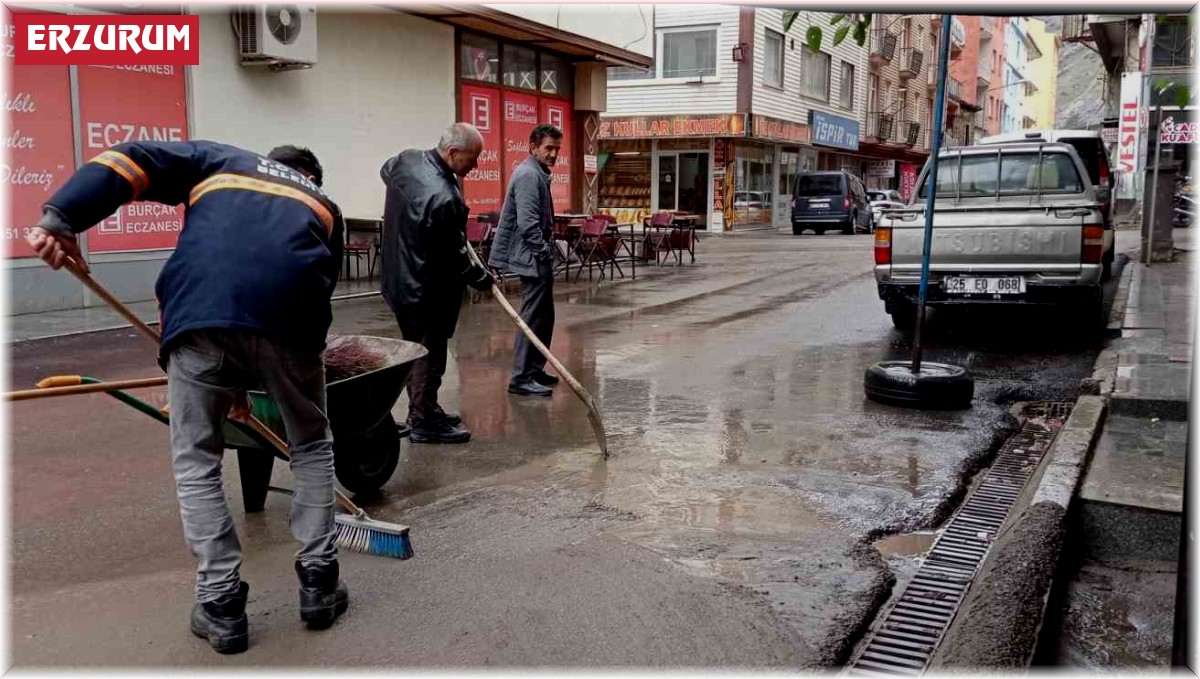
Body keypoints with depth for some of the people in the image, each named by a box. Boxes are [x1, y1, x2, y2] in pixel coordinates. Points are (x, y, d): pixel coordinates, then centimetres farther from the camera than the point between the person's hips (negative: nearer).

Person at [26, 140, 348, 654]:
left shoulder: (220, 161, 33)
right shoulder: (322, 204, 35)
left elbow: (129, 161, 15)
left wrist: (60, 219, 4)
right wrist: (248, 383, 38)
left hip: (199, 311, -1)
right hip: (287, 314, 1)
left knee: (195, 463, 17)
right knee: (312, 447, 25)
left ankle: (221, 605, 18)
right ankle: (318, 582, 25)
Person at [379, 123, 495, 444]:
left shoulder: (407, 159, -4)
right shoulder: (444, 198, -30)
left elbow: (385, 171, 24)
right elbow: (454, 258, -21)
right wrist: (484, 279, -4)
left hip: (399, 278, 9)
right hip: (425, 290, -9)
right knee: (430, 356, 5)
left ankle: (424, 411, 34)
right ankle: (424, 422, 16)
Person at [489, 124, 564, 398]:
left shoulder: (538, 174, 16)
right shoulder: (529, 175, -17)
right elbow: (527, 223, -25)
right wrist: (543, 252, -18)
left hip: (537, 258, 11)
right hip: (533, 258, -11)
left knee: (544, 316, 15)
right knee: (533, 318, -8)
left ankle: (534, 369, 24)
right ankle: (521, 378, -4)